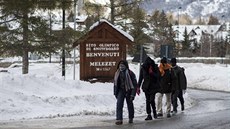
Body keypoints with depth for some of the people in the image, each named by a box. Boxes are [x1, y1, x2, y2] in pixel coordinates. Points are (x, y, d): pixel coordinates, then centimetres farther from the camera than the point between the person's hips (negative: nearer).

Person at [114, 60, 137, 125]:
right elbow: (115, 84, 15)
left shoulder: (130, 73, -13)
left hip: (128, 91, -3)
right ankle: (119, 119, -14)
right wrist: (115, 93, 15)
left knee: (130, 105, 12)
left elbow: (134, 84, -12)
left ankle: (131, 118, 31)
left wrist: (133, 94, -15)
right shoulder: (117, 73, 4)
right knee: (119, 104, -12)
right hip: (121, 91, 3)